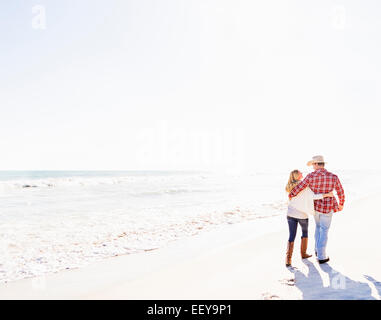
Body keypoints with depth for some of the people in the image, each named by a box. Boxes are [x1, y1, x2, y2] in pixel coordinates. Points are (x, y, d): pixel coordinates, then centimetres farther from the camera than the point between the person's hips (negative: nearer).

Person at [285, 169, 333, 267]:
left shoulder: (290, 186, 2)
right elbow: (312, 196, -25)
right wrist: (326, 194, -20)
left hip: (291, 214, 3)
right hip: (302, 215, -3)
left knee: (291, 236, 3)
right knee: (305, 233, 23)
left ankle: (288, 259, -7)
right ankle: (303, 253, 34)